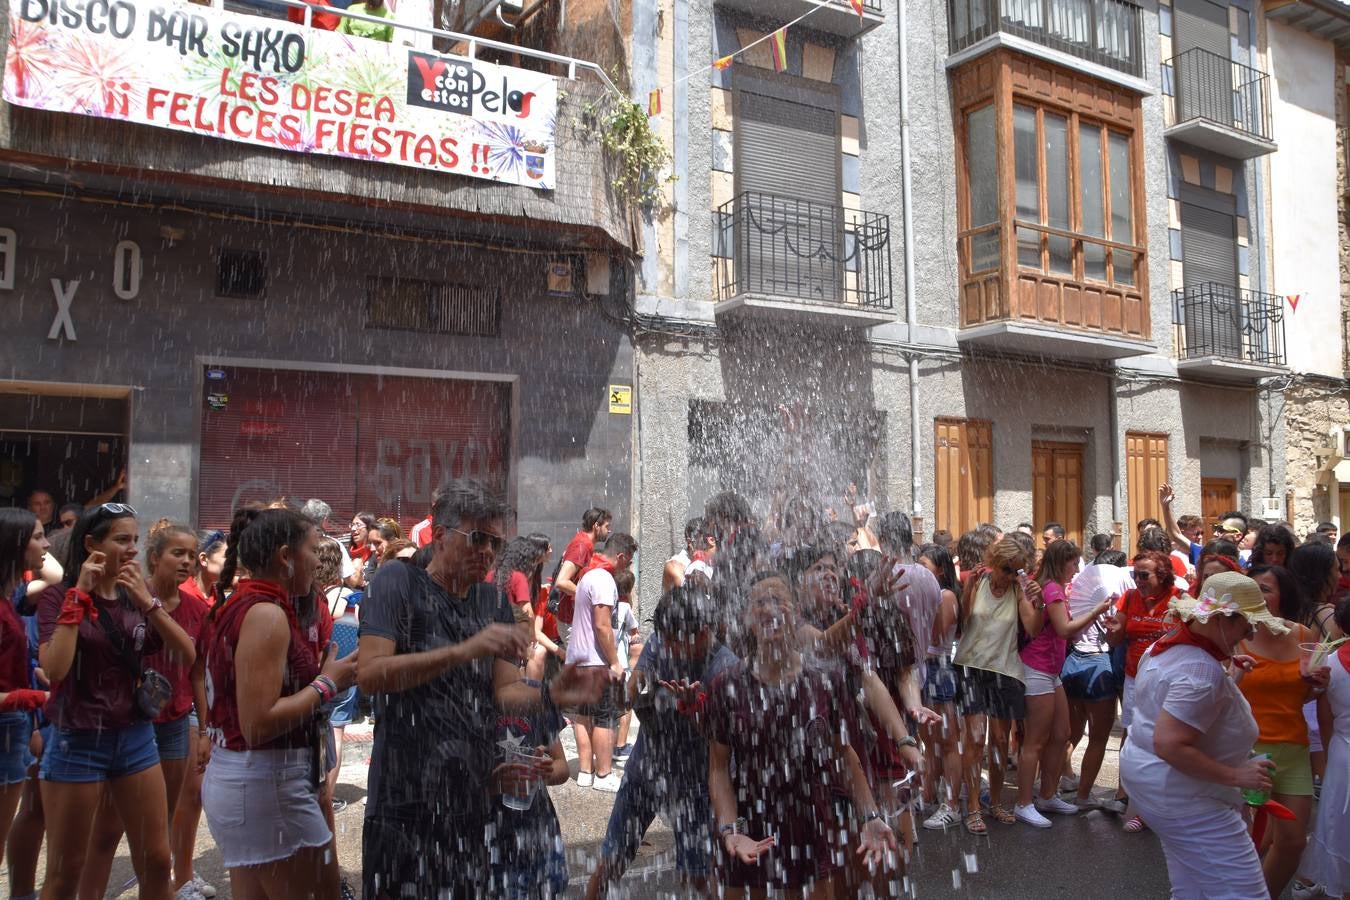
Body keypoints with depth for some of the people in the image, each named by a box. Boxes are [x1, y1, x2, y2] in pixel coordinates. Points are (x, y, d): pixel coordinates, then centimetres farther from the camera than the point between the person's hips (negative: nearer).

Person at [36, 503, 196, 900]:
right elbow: (54, 669, -22)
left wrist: (147, 602, -15)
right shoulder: (58, 597, -7)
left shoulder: (138, 597, 5)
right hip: (77, 741, -4)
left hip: (136, 737, 4)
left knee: (156, 862, 9)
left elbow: (187, 655, -5)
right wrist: (79, 596, -19)